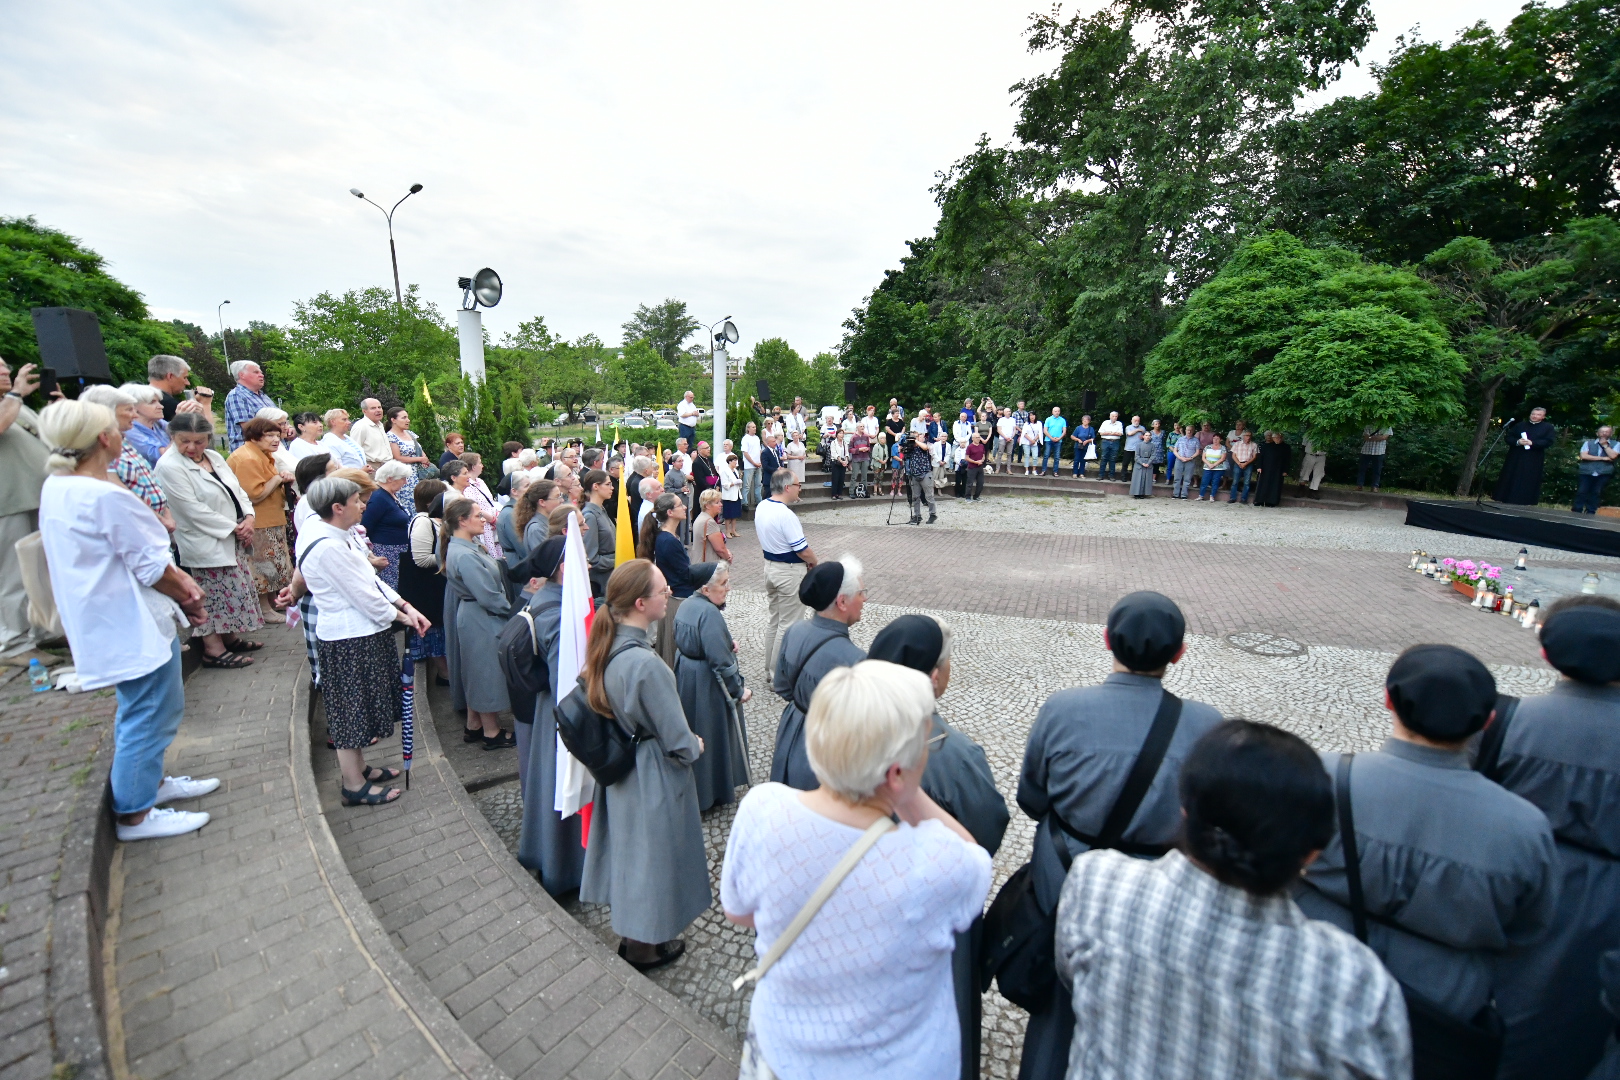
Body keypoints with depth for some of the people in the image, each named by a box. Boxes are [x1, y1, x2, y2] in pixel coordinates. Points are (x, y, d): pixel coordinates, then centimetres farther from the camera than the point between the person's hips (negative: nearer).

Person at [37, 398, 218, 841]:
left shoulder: (56, 487, 5)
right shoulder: (107, 497, -24)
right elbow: (152, 568, -19)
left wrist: (177, 577, 4)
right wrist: (187, 596, -2)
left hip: (106, 619, 10)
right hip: (135, 623, -10)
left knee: (139, 710, 24)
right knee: (149, 715, 3)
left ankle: (150, 780, 39)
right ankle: (135, 813, 16)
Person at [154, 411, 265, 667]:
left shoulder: (214, 457, 8)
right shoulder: (169, 466, -14)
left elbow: (237, 490, 12)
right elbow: (194, 510, -19)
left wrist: (249, 517, -5)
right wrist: (233, 527, -16)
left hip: (233, 540, 8)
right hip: (206, 544, -8)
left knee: (235, 589, 15)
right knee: (214, 596, -1)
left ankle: (230, 638, 28)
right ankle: (213, 650, 9)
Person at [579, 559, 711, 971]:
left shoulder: (607, 647, -9)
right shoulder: (646, 663, -34)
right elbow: (677, 741, -25)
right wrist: (695, 746, -2)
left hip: (619, 768, 8)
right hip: (653, 778, -8)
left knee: (629, 846, 26)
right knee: (652, 852, 16)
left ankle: (631, 933, 50)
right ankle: (644, 947, 40)